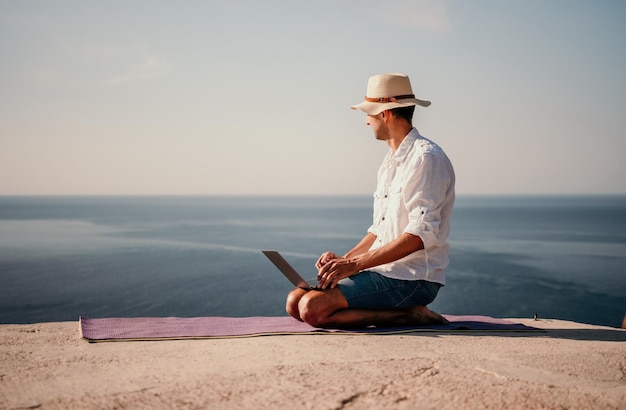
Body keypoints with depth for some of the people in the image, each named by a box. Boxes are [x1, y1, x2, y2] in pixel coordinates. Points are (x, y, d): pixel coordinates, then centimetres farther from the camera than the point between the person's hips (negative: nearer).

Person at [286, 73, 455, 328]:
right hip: (385, 272, 10)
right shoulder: (390, 163, 19)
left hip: (411, 279, -10)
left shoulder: (426, 158, -12)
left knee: (312, 308, -23)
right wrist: (344, 260, 5)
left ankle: (410, 315, -11)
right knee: (295, 301, -1)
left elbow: (420, 235, -21)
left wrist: (355, 264, -21)